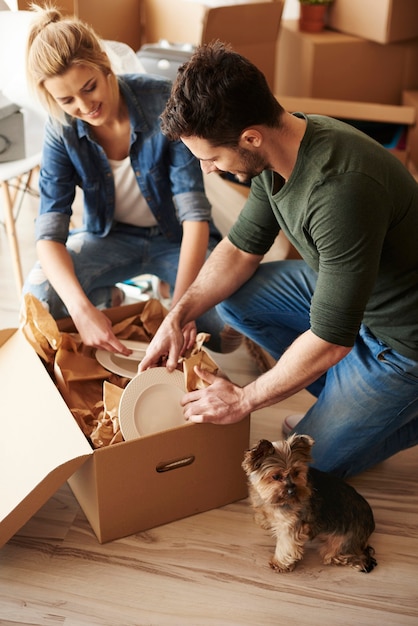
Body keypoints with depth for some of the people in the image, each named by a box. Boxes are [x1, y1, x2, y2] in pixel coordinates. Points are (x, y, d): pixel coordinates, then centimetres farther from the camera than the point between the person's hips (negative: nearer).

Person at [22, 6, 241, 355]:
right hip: (110, 237, 2)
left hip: (175, 237, -2)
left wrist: (181, 306, -38)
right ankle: (107, 299, 10)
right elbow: (50, 232, -22)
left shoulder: (164, 102, -24)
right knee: (39, 295, -24)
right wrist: (83, 310, -41)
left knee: (226, 332, -25)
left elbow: (194, 211, -27)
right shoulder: (63, 131, -16)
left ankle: (169, 293, 10)